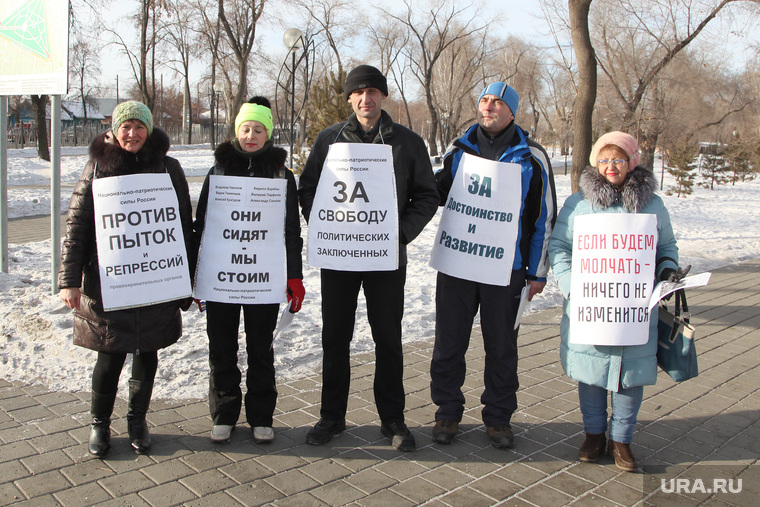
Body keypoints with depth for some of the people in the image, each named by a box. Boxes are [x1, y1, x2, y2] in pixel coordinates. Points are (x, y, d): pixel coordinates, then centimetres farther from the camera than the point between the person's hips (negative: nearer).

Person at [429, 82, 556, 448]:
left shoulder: (532, 158, 1)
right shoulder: (459, 151, 8)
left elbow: (544, 217, 3)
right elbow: (435, 193, 21)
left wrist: (538, 271, 1)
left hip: (505, 269, -2)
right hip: (455, 264, 2)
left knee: (501, 346, 8)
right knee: (449, 342, 7)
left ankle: (498, 417, 25)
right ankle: (447, 412, 23)